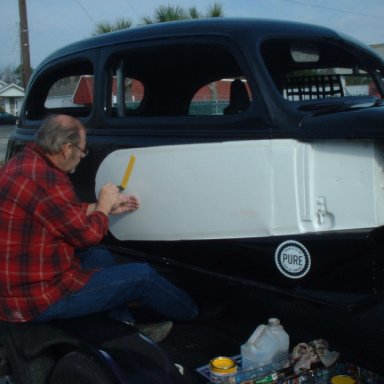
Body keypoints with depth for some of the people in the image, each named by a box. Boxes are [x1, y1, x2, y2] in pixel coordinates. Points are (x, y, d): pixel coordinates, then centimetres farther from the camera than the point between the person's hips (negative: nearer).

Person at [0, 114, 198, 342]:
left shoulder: (26, 161, 6)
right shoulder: (46, 179, -25)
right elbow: (87, 235, -15)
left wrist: (105, 207, 18)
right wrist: (104, 206, 2)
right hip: (38, 297, -10)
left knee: (101, 257, 24)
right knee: (142, 275, -2)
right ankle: (190, 314, 25)